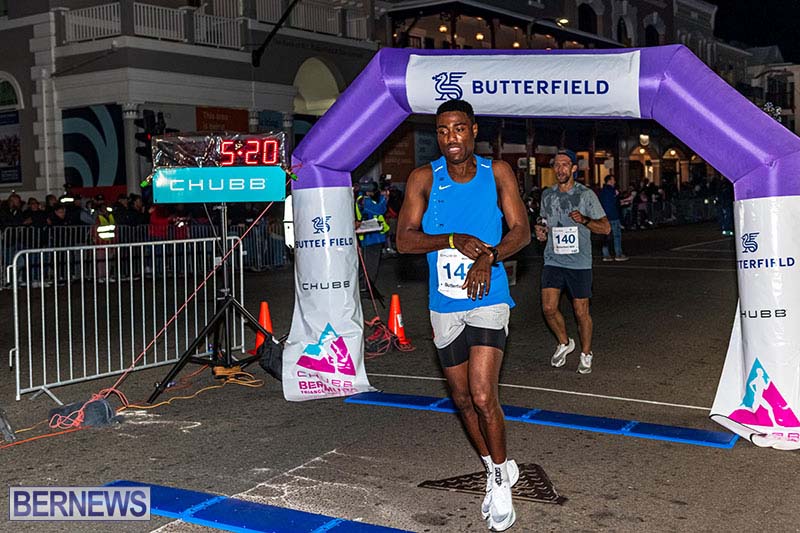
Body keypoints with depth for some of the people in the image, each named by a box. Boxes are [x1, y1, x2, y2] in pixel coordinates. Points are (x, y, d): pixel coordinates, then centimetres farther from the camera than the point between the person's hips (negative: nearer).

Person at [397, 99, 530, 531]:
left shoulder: (497, 173, -4)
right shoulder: (423, 179, -3)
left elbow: (521, 230, -6)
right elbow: (404, 239, -8)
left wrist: (488, 257, -23)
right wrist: (454, 240, -21)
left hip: (487, 300, -3)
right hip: (444, 305, 3)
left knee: (482, 396, -15)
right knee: (462, 398, 13)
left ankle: (501, 480, 9)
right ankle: (497, 471, 35)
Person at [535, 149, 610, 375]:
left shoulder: (586, 195, -3)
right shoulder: (547, 195, 10)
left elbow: (605, 228, -2)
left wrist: (584, 220, -19)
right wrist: (541, 231, 3)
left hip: (579, 263, -3)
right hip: (553, 260, 3)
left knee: (581, 312, 1)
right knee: (549, 308, -5)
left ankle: (586, 353, 22)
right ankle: (564, 343, 22)